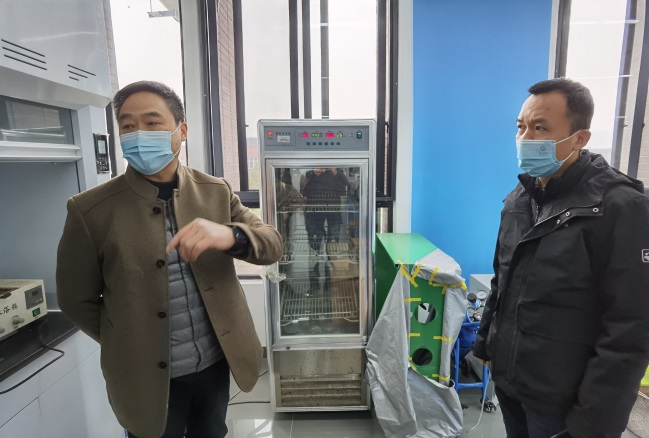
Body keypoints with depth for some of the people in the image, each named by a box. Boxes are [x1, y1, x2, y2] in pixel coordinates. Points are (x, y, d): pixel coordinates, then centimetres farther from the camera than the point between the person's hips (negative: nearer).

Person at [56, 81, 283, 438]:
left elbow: (272, 245, -11)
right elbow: (77, 299, -4)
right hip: (148, 376, -2)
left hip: (217, 362, 3)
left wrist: (231, 235, -31)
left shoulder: (216, 192, -6)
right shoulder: (90, 209, -13)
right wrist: (131, 347, 2)